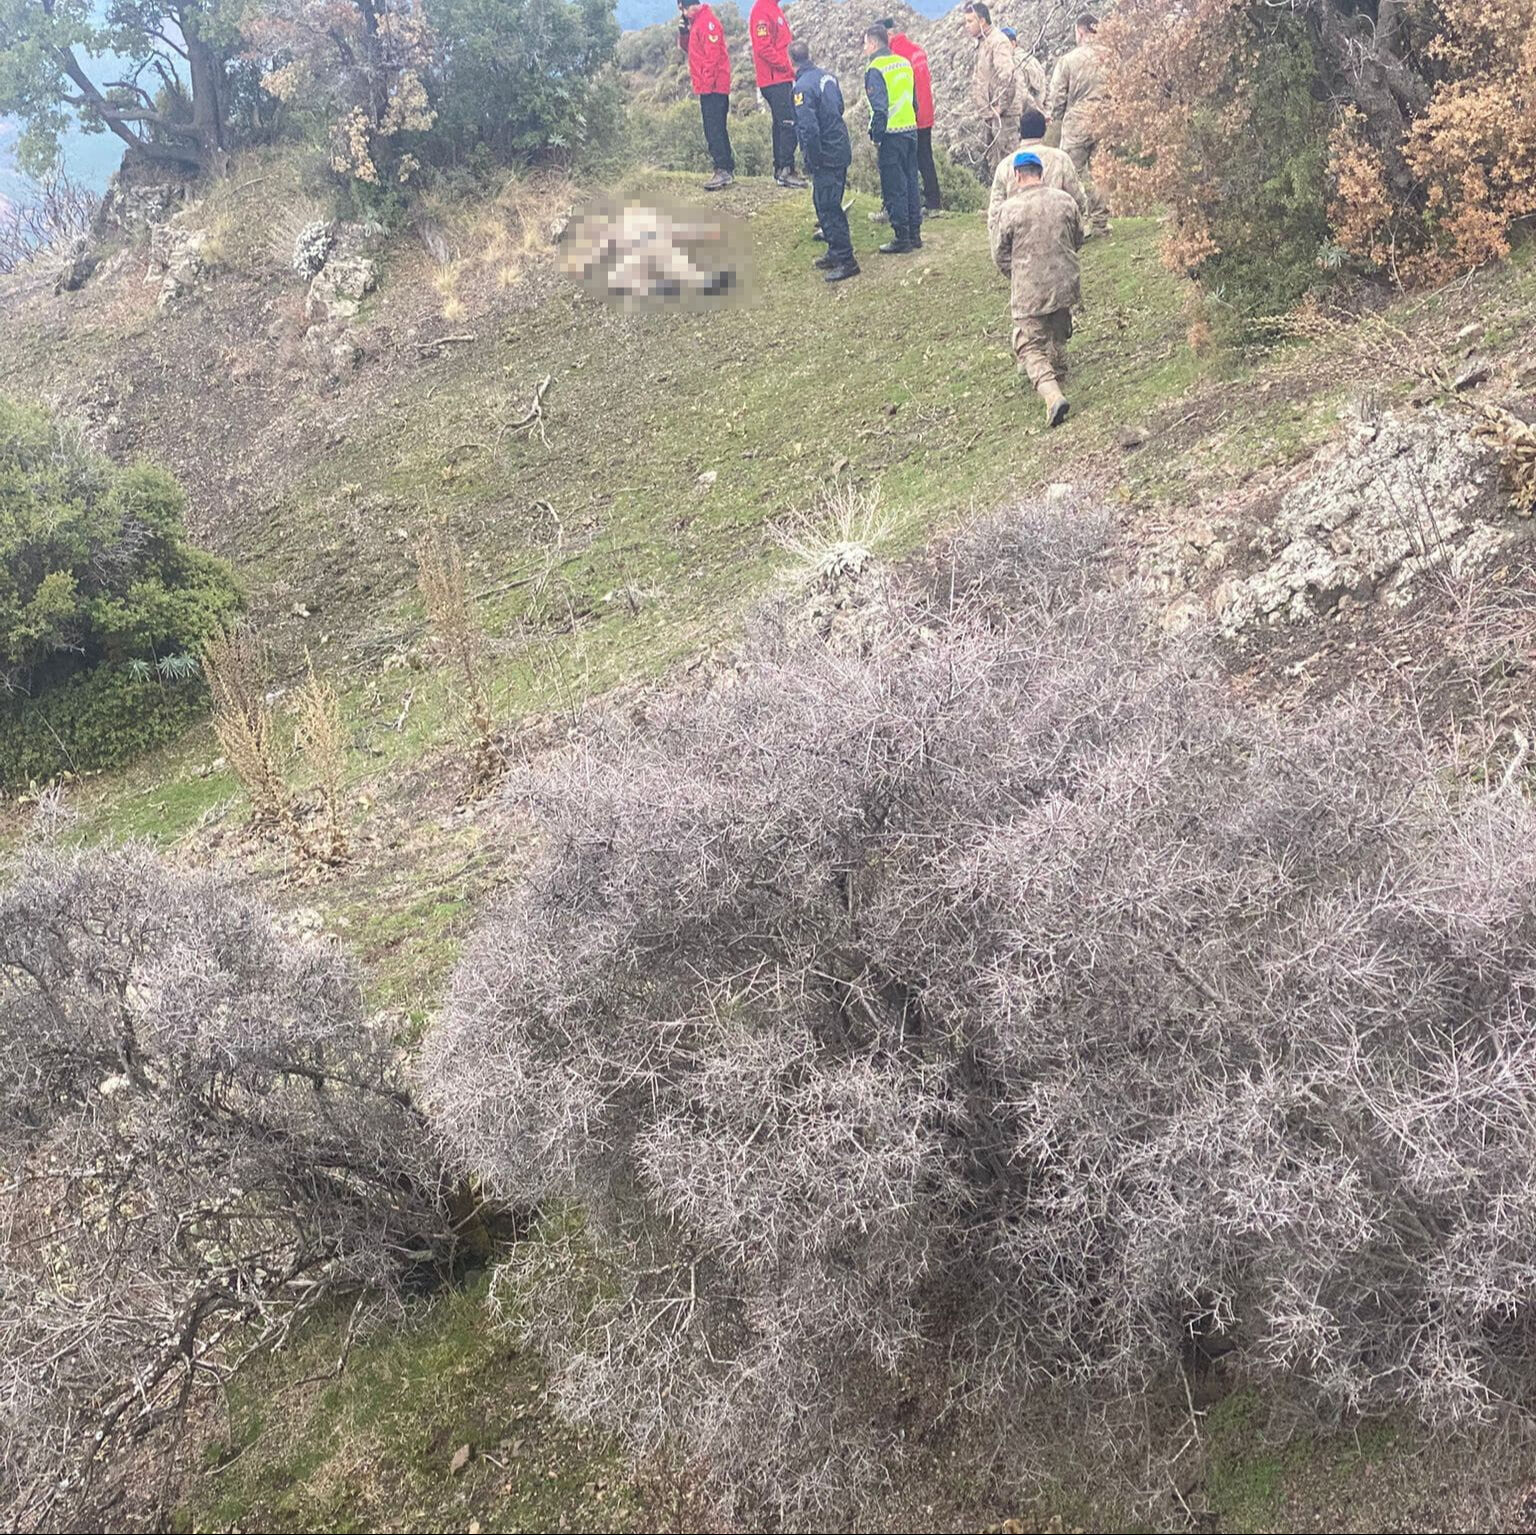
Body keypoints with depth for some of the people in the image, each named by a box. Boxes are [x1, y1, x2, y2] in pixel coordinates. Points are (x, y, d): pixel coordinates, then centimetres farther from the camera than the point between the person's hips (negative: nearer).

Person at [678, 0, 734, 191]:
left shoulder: (707, 22, -13)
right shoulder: (696, 22, 17)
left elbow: (713, 55, -19)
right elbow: (687, 48, 21)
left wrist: (707, 83, -20)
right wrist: (683, 32, 3)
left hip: (711, 87, -10)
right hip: (708, 87, 10)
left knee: (714, 130, -13)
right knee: (717, 129, 13)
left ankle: (723, 170, -15)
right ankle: (728, 168, 17)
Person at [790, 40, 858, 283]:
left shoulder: (802, 87, -19)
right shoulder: (828, 77, 7)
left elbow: (808, 128, -24)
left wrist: (812, 161, -15)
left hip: (826, 156, -9)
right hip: (842, 151, 9)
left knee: (828, 209, -3)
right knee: (830, 205, 20)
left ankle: (846, 261, -2)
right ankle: (836, 252, 30)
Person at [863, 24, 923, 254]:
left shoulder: (876, 69, -13)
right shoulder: (904, 63, 10)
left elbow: (879, 109, -18)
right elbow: (914, 100, 15)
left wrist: (876, 140, -12)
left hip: (891, 134, -7)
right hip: (911, 131, 8)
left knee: (893, 189, -1)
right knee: (911, 183, 13)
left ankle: (901, 238, 1)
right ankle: (915, 234, 19)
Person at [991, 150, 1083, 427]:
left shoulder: (1011, 208, -11)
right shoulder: (1064, 200, 1)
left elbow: (1000, 253, -3)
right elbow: (1078, 239, 14)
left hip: (1029, 290, -4)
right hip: (1065, 283, 4)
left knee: (1031, 347, -2)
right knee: (1058, 339, 25)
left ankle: (1053, 395, -23)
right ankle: (1059, 382, 42)